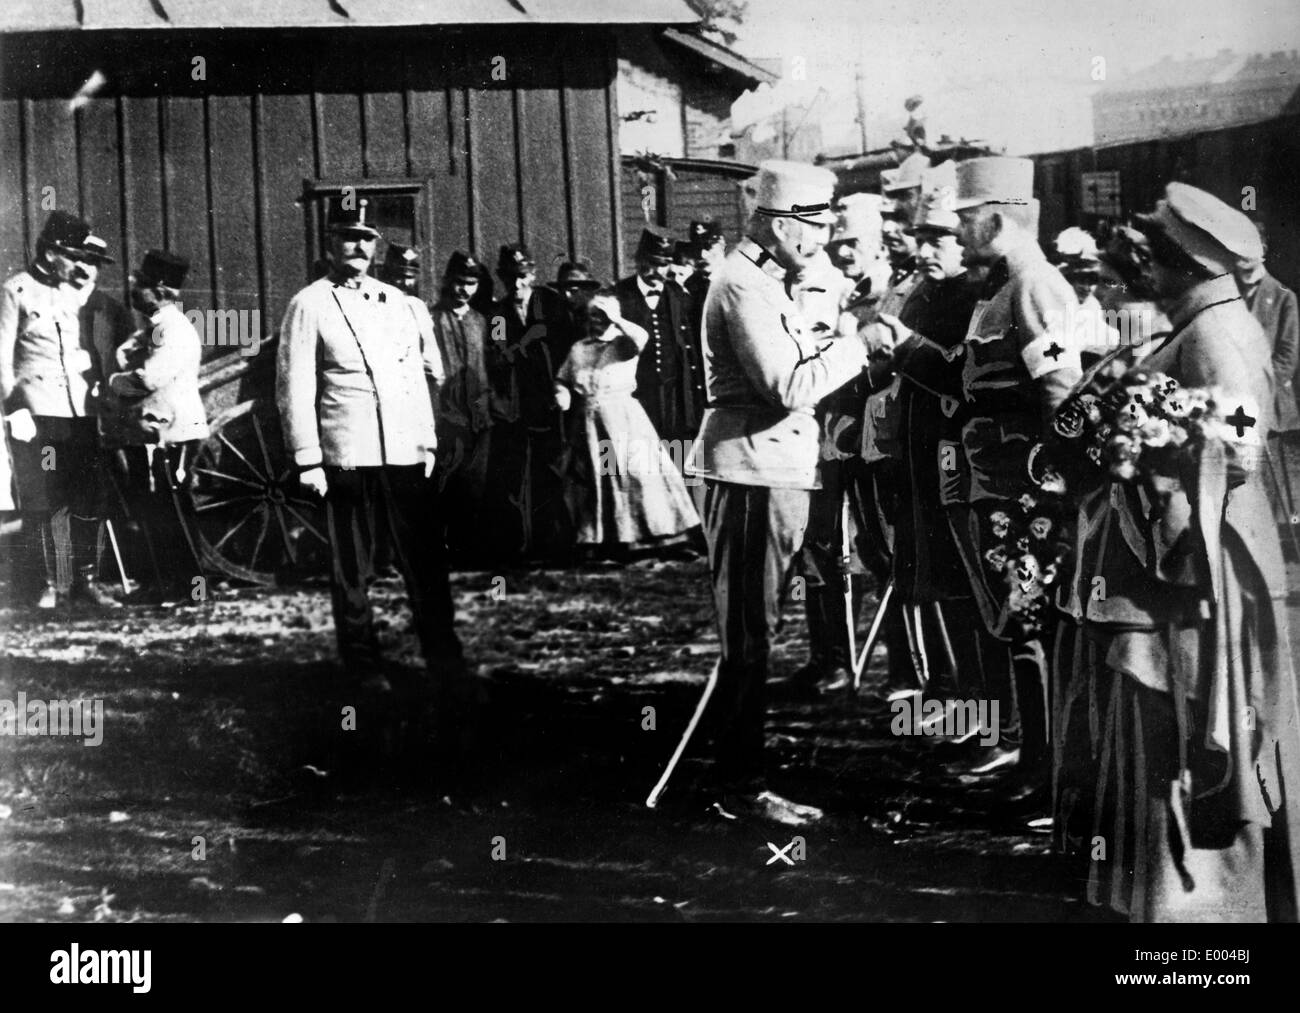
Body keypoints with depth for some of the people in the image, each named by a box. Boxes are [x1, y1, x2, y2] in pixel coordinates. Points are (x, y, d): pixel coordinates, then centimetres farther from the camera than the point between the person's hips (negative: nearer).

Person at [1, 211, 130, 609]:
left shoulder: (87, 293, 13)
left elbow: (123, 321, 22)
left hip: (83, 412, 4)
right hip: (37, 412, -4)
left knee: (88, 501, 5)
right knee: (42, 502, -2)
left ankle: (85, 580, 14)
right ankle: (51, 584, 5)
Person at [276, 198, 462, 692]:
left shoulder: (394, 300, 15)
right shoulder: (309, 305, 0)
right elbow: (294, 387, -4)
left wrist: (427, 443, 11)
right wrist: (308, 460, -9)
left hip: (405, 454, 4)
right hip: (347, 460, -4)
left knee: (425, 561, 3)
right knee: (352, 570, 5)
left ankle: (446, 664, 10)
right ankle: (363, 665, 16)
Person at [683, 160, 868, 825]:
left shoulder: (764, 283, 20)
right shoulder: (742, 285, -15)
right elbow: (789, 387, -22)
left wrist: (835, 349, 5)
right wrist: (853, 347, -12)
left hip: (772, 471, 11)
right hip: (751, 474, -11)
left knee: (752, 632, 17)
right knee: (749, 634, -6)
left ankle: (735, 756, 27)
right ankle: (742, 783, 0)